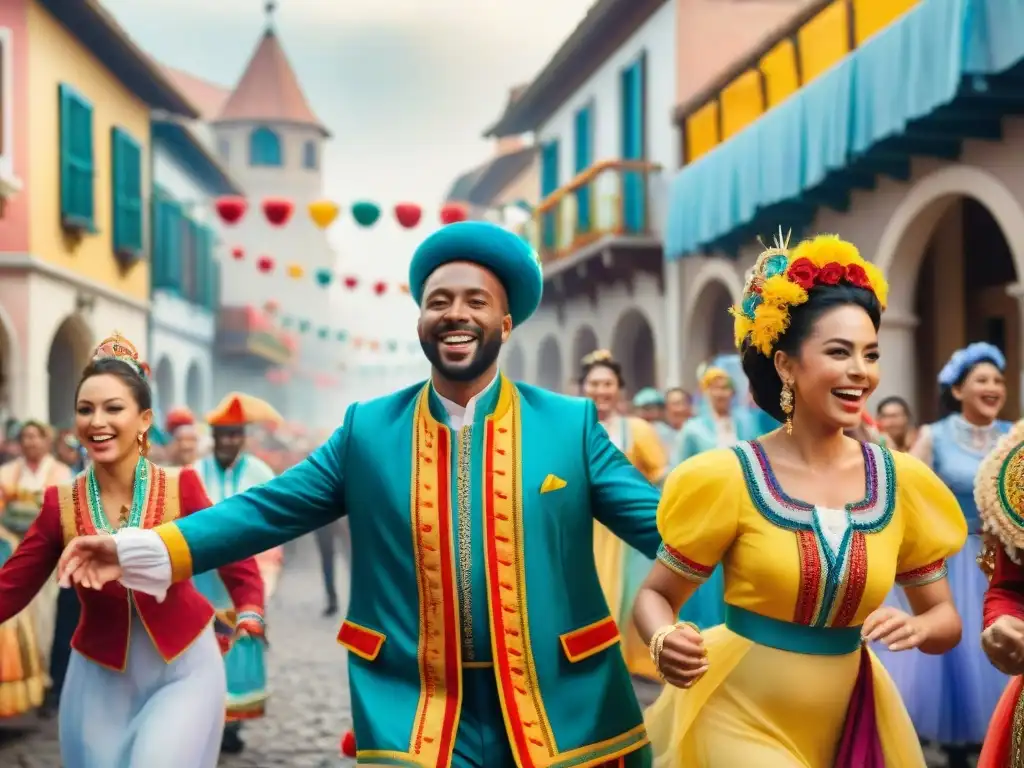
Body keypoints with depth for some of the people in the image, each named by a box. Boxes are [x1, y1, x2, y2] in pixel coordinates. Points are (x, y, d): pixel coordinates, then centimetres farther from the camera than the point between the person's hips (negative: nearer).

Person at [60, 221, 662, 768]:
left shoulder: (572, 424, 1)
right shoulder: (368, 429, 3)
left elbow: (656, 519, -2)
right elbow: (268, 510, 2)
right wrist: (138, 550, -7)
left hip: (563, 715, 0)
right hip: (415, 719, 0)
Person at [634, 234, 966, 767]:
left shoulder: (902, 481, -4)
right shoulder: (729, 476, -13)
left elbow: (946, 618, 5)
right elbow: (655, 594, -4)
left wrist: (917, 629, -18)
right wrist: (663, 642, -26)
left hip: (847, 721, 5)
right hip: (741, 717, -4)